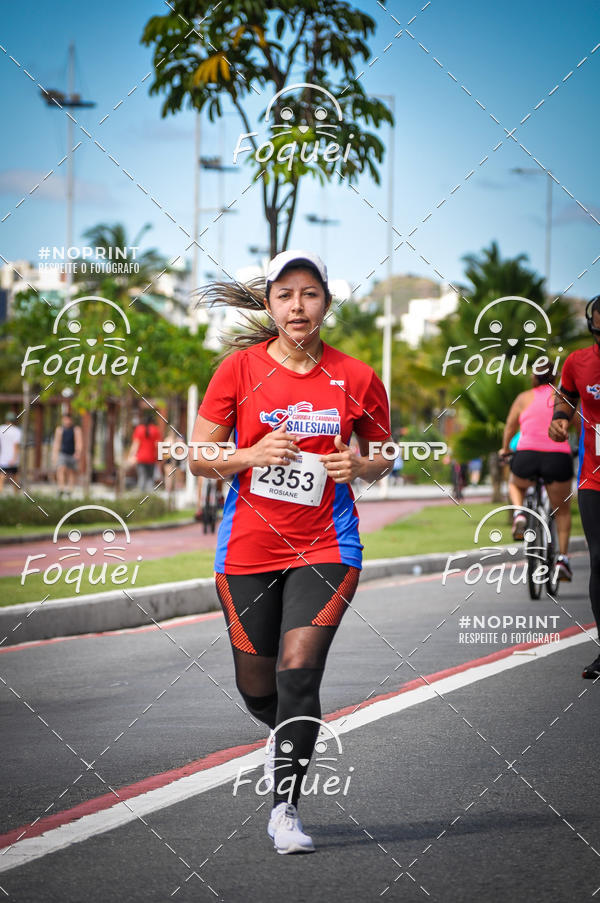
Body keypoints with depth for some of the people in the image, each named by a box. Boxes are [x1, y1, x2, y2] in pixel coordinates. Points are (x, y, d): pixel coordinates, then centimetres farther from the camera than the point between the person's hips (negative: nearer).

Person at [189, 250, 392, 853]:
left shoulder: (356, 378, -1)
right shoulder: (239, 369, -2)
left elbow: (382, 460, 13)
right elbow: (199, 458, 0)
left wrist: (360, 466, -10)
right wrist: (254, 455, -17)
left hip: (325, 546, -1)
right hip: (248, 548, 1)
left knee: (298, 670, -17)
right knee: (255, 686, 10)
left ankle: (285, 808, -7)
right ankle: (285, 736, 46)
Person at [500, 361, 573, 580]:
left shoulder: (524, 397, 11)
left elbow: (510, 428, 19)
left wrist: (505, 449, 38)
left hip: (527, 456, 0)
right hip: (559, 456, 0)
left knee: (515, 485, 35)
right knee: (562, 511, 20)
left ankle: (519, 514, 5)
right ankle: (563, 559, 9)